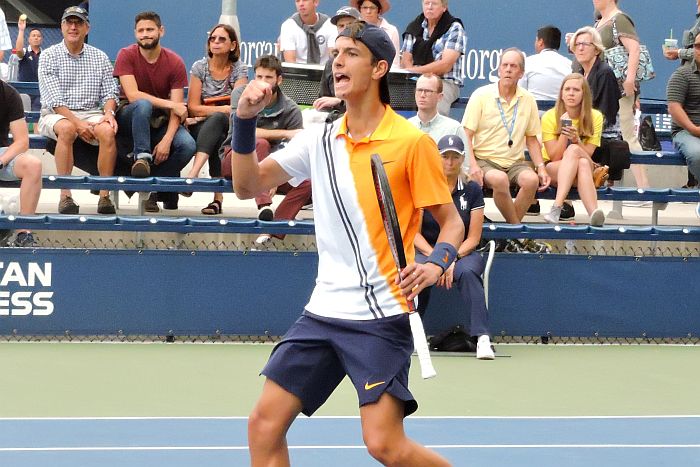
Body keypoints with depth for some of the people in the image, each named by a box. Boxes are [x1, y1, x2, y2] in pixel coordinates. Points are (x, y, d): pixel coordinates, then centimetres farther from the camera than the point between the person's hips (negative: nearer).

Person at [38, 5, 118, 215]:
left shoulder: (100, 58, 11)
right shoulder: (49, 56, 0)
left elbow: (109, 93, 9)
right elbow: (53, 99, -9)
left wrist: (108, 113, -14)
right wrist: (76, 122, -22)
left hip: (91, 114, 3)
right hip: (56, 115, -2)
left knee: (107, 131, -31)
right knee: (66, 129, -38)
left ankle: (105, 196, -30)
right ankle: (65, 196, -37)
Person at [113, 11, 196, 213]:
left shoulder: (175, 62, -5)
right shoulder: (126, 56, -8)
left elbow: (177, 109, -11)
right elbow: (132, 95, -21)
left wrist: (167, 140, -27)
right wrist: (170, 104, -23)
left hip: (161, 121, 2)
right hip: (131, 118, -2)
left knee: (188, 146, -27)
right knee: (143, 104, -37)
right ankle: (142, 157, -40)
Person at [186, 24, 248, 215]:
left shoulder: (239, 69, 3)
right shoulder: (200, 67, 5)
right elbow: (193, 108, -3)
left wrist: (207, 111, -14)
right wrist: (224, 109, -11)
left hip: (229, 127, -1)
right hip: (201, 128, 2)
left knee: (217, 120, -37)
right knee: (216, 141, -35)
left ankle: (194, 172, -57)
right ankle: (218, 196, -39)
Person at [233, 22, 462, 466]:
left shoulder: (412, 142, -7)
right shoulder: (320, 139, 8)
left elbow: (451, 221, -1)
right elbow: (248, 185, 8)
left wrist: (436, 264, -21)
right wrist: (245, 121, -6)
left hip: (381, 317, -6)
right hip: (323, 311, 6)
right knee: (265, 425, 0)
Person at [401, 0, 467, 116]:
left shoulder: (454, 28, 0)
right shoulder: (414, 27, 15)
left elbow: (445, 65, -9)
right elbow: (405, 60, 11)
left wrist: (415, 71, -16)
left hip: (445, 81, -4)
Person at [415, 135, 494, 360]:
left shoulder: (472, 190, 2)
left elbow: (473, 238, 0)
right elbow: (415, 233, 0)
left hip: (463, 252, 0)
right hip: (427, 250, 0)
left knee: (467, 272, -36)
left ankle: (482, 337, -44)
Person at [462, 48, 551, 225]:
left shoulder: (528, 100, 11)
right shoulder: (481, 95, 0)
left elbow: (531, 139, 18)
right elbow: (467, 135, -2)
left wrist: (541, 167, 3)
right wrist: (473, 166, -16)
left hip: (515, 162, 3)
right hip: (485, 160, -3)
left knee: (531, 179, -32)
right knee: (499, 179, -37)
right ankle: (517, 227, -18)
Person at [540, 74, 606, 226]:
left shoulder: (595, 117, -2)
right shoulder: (550, 117, -5)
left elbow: (588, 155, -8)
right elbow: (554, 157, -10)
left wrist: (576, 140, -26)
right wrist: (564, 133, -22)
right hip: (553, 171, -1)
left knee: (573, 149, -35)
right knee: (573, 150, -35)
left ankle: (556, 207, -52)